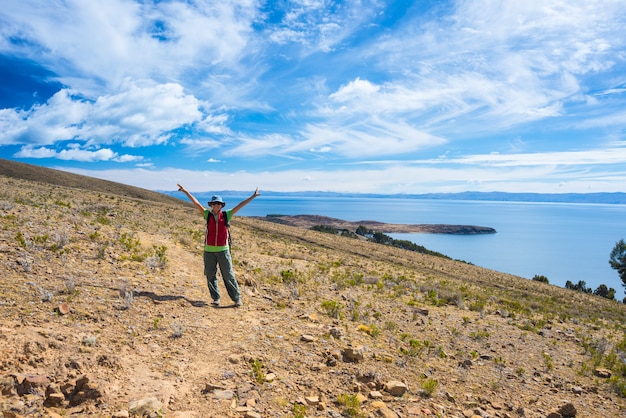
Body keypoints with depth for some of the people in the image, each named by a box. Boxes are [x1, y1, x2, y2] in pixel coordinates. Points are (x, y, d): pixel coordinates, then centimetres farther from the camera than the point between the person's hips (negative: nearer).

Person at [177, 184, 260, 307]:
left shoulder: (226, 215, 0)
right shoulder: (207, 215, 3)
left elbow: (240, 205, -1)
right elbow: (196, 203, 2)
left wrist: (253, 196, -1)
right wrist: (185, 191, 1)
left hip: (223, 250, -2)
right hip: (209, 250, 2)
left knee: (229, 276, 2)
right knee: (211, 276, 8)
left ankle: (237, 298, 9)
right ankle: (215, 298, 21)